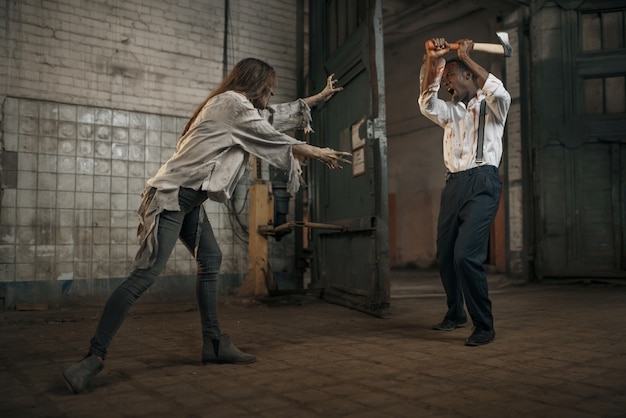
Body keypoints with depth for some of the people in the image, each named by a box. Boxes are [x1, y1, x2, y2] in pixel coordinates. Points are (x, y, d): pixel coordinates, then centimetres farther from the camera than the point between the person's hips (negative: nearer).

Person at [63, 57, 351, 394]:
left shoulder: (235, 106, 21)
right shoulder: (231, 103, -8)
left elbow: (278, 115, 30)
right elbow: (273, 138, -6)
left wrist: (319, 97, 36)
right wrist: (316, 152, 6)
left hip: (189, 200, 11)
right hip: (172, 195, -11)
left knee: (210, 259, 10)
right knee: (146, 274, -16)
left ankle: (213, 344, 16)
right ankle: (94, 356, -13)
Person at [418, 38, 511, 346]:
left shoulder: (491, 107, 9)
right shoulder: (450, 112, 22)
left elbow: (500, 93, -16)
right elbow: (427, 104, 1)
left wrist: (465, 57, -10)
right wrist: (432, 61, -12)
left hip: (482, 182, -6)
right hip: (453, 183, 6)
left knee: (466, 255, -19)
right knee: (445, 255, 7)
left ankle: (484, 326, -7)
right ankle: (455, 314, 27)